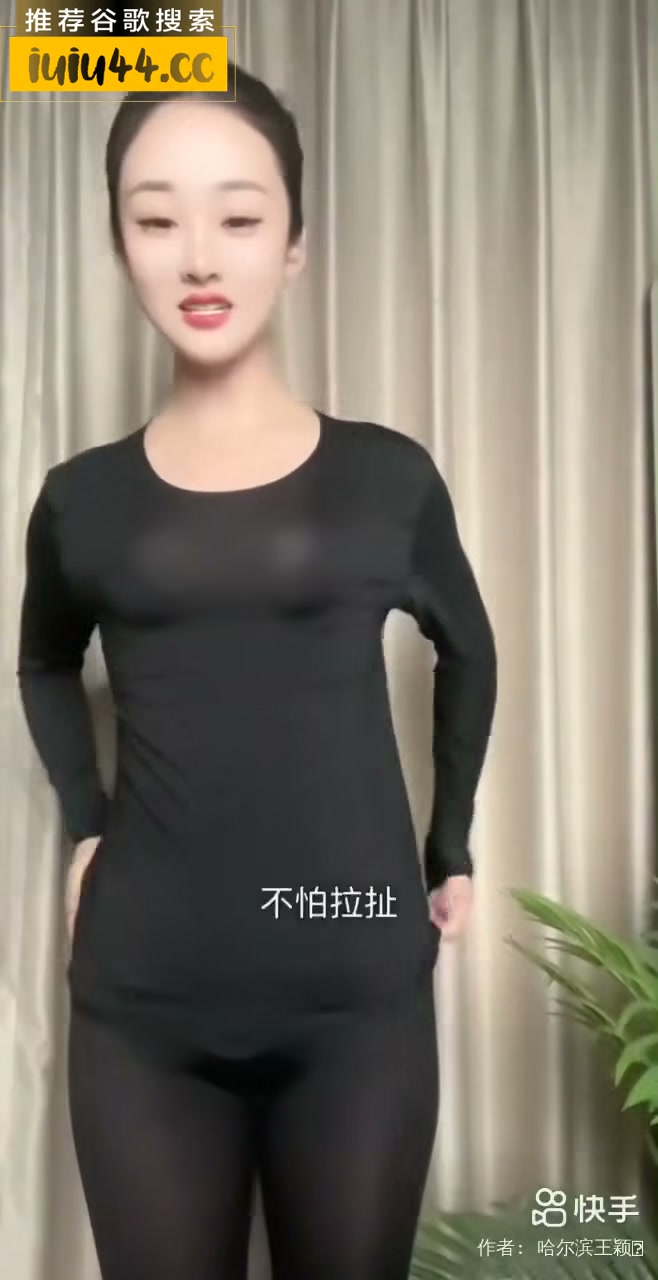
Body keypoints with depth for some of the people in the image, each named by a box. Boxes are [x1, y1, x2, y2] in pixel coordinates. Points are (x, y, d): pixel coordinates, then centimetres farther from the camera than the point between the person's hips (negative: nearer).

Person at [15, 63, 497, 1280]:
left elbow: (468, 652, 15)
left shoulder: (388, 476, -2)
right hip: (142, 1001, 1)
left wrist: (452, 850, 12)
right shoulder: (82, 498, 1)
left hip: (360, 991, 0)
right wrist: (85, 823, 9)